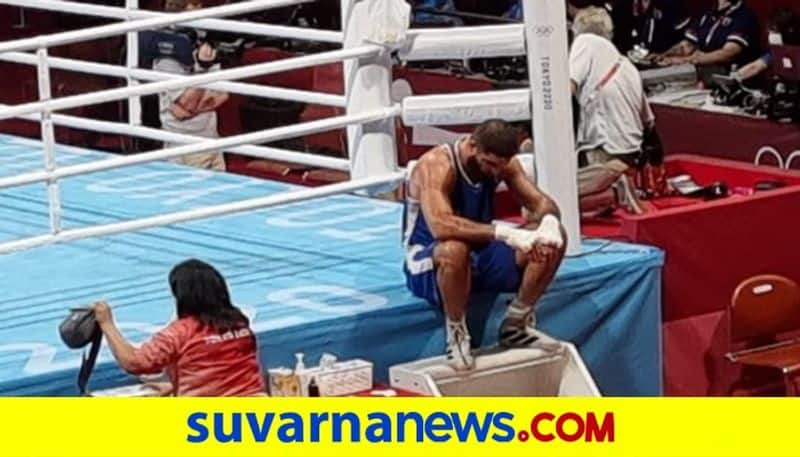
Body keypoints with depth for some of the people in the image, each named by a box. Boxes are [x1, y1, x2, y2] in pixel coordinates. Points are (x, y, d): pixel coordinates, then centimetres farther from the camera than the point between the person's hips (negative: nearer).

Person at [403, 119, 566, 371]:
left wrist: (549, 222, -28)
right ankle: (456, 334, -20)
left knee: (553, 239, -11)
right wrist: (504, 233, -48)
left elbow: (541, 202, -2)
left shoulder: (500, 163, -4)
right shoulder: (435, 166, -26)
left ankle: (516, 324, 2)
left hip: (481, 256, 7)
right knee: (455, 249, -43)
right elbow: (439, 225, -42)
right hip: (429, 264, -7)